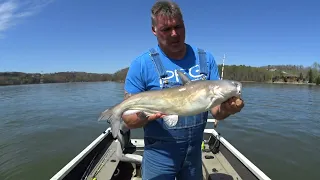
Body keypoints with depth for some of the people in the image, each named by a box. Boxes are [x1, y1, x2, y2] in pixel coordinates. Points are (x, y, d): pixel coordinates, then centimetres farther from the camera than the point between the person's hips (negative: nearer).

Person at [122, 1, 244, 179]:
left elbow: (215, 108, -4)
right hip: (159, 155, -3)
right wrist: (145, 116, -33)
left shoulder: (206, 59, -5)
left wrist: (226, 109, -25)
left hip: (195, 151, 4)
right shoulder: (142, 64, -14)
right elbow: (128, 119, -12)